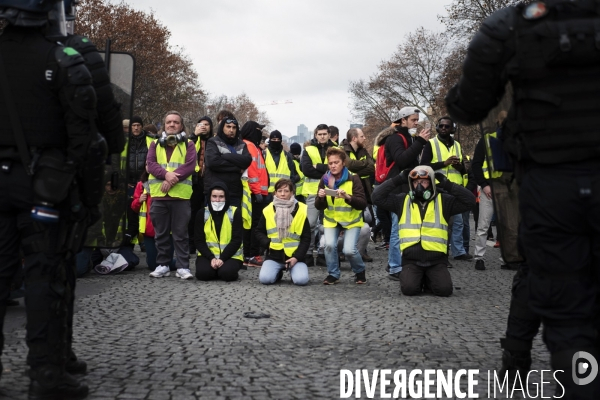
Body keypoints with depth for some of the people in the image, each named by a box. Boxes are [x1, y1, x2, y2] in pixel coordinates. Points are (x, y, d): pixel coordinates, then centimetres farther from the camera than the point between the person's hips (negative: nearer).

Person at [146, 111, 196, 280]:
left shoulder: (188, 144, 7)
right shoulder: (155, 144, 14)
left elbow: (190, 165, -7)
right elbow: (151, 164, 0)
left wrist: (172, 180, -17)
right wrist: (166, 174, -19)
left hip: (181, 195, -3)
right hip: (159, 195, 3)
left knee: (181, 233, -1)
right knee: (161, 233, 8)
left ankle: (183, 267, 2)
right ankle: (163, 265, 16)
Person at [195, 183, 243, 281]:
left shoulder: (235, 213, -3)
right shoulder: (202, 214, 3)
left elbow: (237, 240, -6)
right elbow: (199, 241, 0)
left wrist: (222, 258, -17)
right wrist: (211, 258, -15)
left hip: (230, 255, -1)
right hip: (208, 255, 1)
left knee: (226, 273, -31)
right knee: (203, 273, -28)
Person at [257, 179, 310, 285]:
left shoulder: (301, 211, -3)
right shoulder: (268, 210, 1)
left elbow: (306, 238, 0)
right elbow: (259, 232, 13)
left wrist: (297, 257, -11)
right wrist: (268, 243, -8)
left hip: (294, 256, -1)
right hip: (274, 256, 1)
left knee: (301, 280, -26)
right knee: (265, 279, -23)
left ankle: (293, 270, 12)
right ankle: (278, 272, 14)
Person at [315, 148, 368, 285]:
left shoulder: (353, 178, -15)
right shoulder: (325, 179, -5)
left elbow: (363, 204, -21)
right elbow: (319, 207, -4)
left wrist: (348, 197, -38)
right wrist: (321, 197, -27)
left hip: (351, 220, -3)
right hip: (331, 219, 3)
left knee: (349, 250, -17)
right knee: (329, 245, -21)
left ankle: (360, 272, 15)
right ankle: (333, 274, 3)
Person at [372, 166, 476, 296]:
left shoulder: (444, 201, 5)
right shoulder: (402, 200, 6)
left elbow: (470, 201, -3)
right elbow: (377, 197, -1)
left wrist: (448, 185, -8)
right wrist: (398, 180, -5)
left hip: (436, 259, 0)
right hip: (411, 259, 0)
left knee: (444, 289, -21)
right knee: (409, 289, -25)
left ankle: (429, 280, 14)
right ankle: (418, 279, 12)